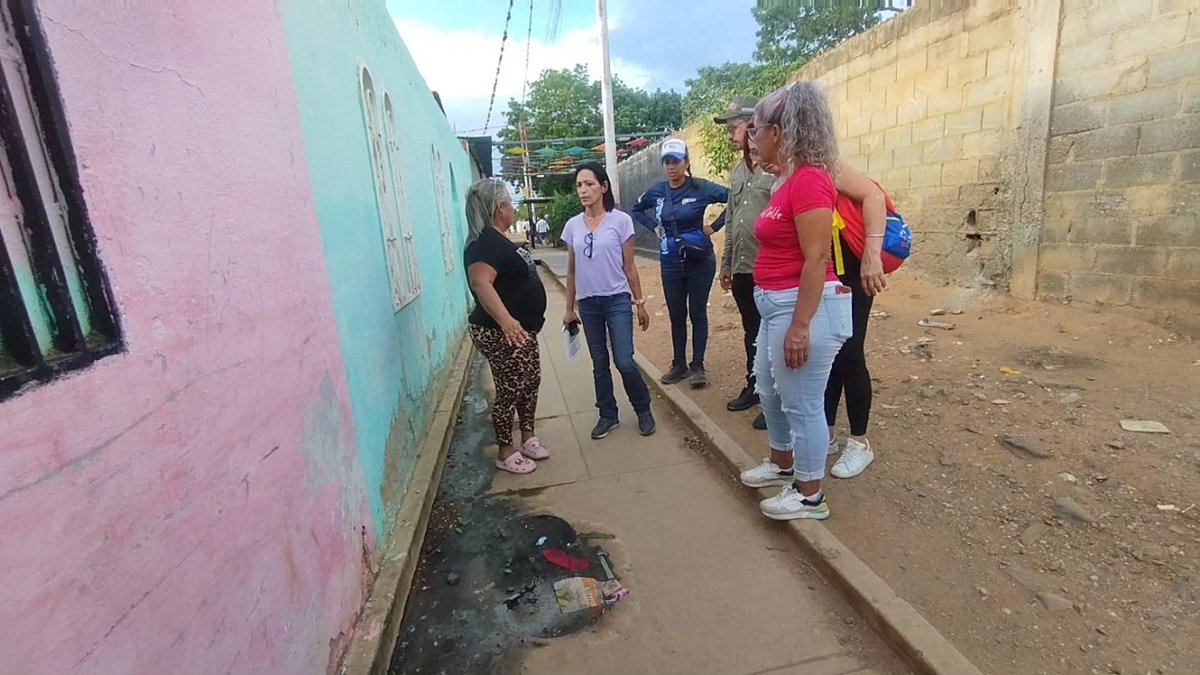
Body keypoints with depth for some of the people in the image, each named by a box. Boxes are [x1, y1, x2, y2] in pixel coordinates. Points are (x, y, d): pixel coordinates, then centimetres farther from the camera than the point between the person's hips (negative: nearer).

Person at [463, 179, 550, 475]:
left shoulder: (499, 239, 11)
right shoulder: (485, 242, -21)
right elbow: (481, 283, -36)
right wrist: (506, 320, -47)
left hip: (522, 330, 10)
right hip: (501, 334, -10)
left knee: (530, 382, 17)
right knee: (510, 390, 2)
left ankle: (528, 437, 33)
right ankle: (505, 452, 18)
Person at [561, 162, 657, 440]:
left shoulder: (620, 221, -5)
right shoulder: (572, 226, 4)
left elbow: (629, 266, -1)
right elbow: (572, 271, 10)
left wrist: (640, 303, 0)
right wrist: (569, 309, 11)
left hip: (617, 301, -3)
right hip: (588, 303, 3)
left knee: (624, 361, -7)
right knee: (599, 363, 11)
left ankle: (644, 411, 17)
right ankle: (608, 415, 26)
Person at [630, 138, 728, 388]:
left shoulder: (701, 188, -9)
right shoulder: (656, 191, 3)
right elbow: (636, 209, 20)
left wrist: (714, 227, -12)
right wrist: (654, 227, 6)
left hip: (700, 261, -3)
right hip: (670, 263, 4)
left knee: (698, 313, 5)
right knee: (676, 315, 10)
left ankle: (697, 366, 14)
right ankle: (679, 364, 23)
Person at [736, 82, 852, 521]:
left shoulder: (809, 179, -17)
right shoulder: (789, 180, 12)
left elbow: (816, 259, -21)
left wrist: (800, 326, -22)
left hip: (804, 306, -10)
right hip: (777, 304, 10)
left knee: (802, 403, 3)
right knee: (770, 391, 22)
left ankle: (810, 496, 22)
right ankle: (783, 464, 43)